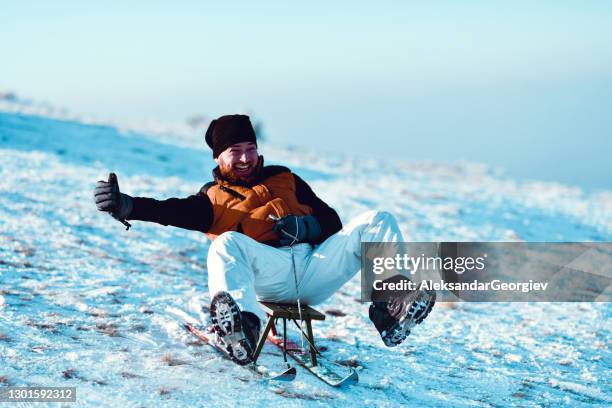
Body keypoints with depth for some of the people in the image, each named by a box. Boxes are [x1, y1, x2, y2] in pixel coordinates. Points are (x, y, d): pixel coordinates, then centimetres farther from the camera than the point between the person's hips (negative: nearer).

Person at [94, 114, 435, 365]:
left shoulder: (284, 179, 31)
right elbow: (171, 211, 3)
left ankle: (392, 308, -35)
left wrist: (307, 226, -1)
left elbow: (331, 220, 23)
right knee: (227, 243, -35)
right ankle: (242, 329, -63)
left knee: (378, 222, -11)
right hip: (268, 274, -3)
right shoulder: (213, 198, 24)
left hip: (315, 264, 4)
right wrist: (127, 206, -16)